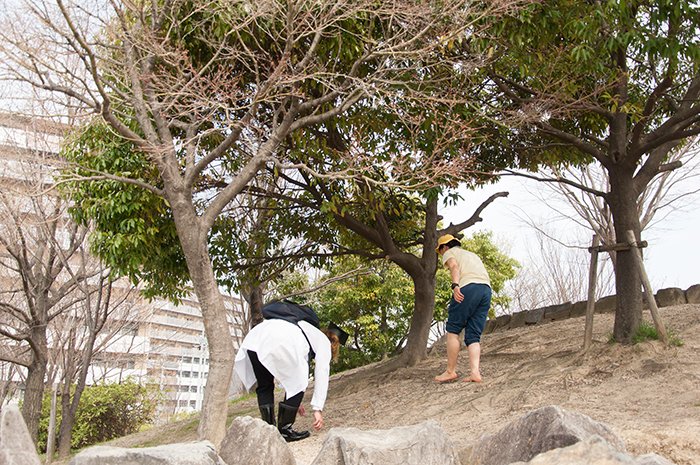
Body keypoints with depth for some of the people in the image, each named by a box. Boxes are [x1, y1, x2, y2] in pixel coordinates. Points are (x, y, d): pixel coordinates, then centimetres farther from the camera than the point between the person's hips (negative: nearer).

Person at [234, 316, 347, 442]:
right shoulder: (324, 342, 24)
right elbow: (322, 376, 13)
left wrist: (294, 402, 52)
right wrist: (318, 409, 11)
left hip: (253, 339, 7)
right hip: (279, 343, -7)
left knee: (264, 387, 23)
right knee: (297, 385, 12)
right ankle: (284, 430, 15)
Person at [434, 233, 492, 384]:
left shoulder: (449, 253, 16)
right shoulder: (472, 254, 37)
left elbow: (454, 266, -6)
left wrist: (455, 285, -23)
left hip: (468, 287, -7)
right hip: (486, 289, 7)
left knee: (453, 330, 2)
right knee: (473, 335, 5)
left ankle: (451, 371, 0)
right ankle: (475, 372, -10)